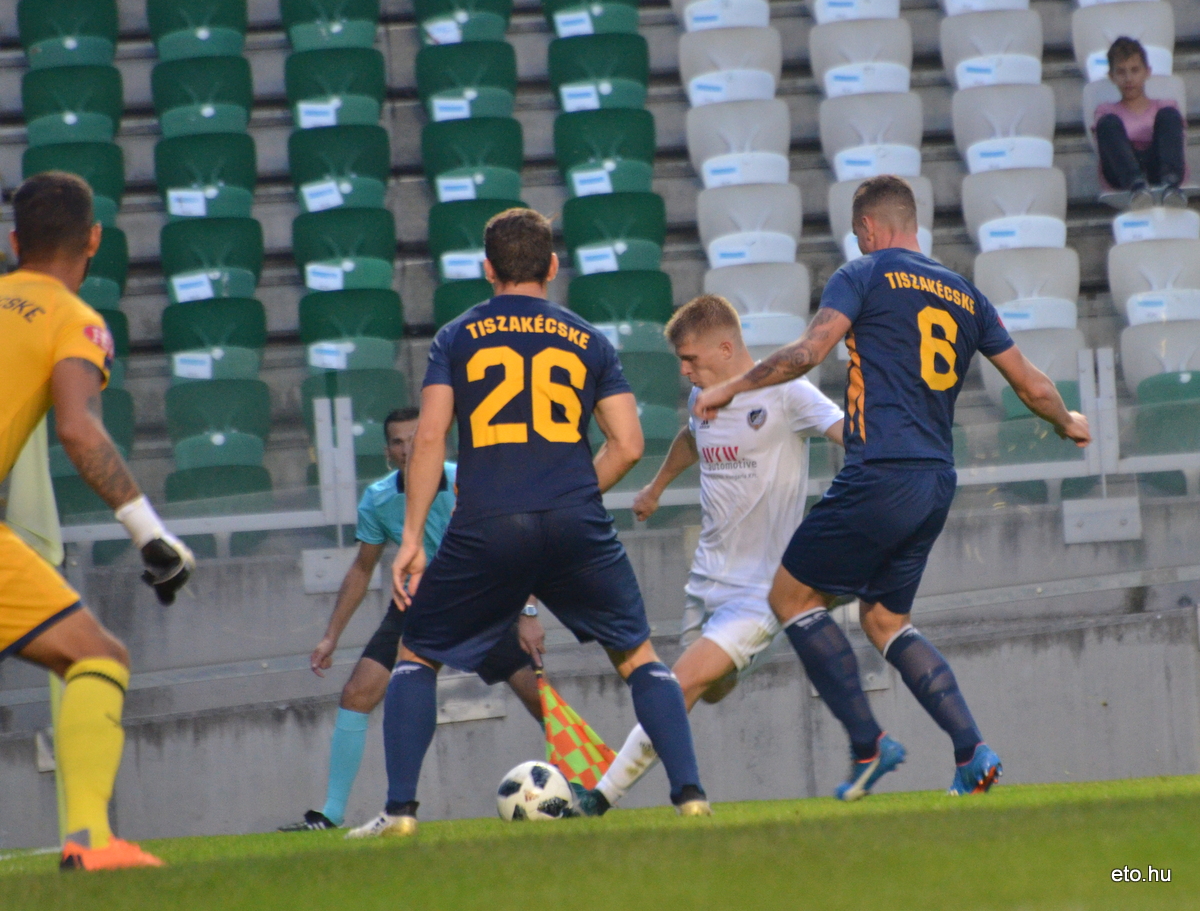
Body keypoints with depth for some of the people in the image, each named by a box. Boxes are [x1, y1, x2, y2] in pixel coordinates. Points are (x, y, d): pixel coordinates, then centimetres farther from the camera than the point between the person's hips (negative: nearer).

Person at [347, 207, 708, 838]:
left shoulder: (457, 337, 10)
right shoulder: (589, 341, 13)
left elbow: (429, 438, 0)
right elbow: (627, 444, 6)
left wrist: (412, 538, 1)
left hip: (484, 528, -1)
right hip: (577, 526, 1)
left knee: (416, 657, 16)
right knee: (639, 657, 15)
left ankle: (399, 809, 5)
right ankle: (689, 793, 2)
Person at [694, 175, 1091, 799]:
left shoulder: (866, 276, 0)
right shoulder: (964, 295, 17)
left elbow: (810, 350, -13)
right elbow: (1031, 384, 20)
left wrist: (731, 387, -4)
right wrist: (1067, 424, 39)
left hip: (879, 477, -7)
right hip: (937, 484, 7)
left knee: (791, 595, 5)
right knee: (884, 618, 17)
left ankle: (867, 743, -2)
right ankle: (971, 752, 3)